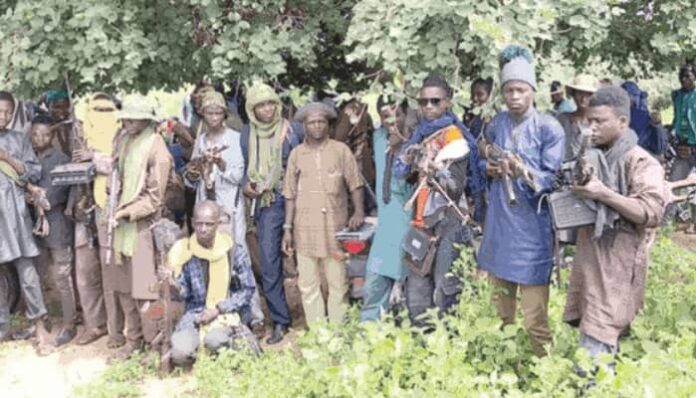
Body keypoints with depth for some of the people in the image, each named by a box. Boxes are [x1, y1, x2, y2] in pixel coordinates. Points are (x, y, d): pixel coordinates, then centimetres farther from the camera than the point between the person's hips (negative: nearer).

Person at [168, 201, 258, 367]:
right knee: (181, 353, -25)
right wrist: (175, 286, -23)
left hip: (227, 312, -2)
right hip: (195, 312, 2)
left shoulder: (234, 251, -6)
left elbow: (248, 290, -2)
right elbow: (184, 294, 0)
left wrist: (218, 309, -12)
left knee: (214, 341, -33)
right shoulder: (184, 251, -1)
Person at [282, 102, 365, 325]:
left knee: (338, 284, 2)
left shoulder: (341, 150, 2)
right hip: (305, 229, 2)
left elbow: (354, 185, 4)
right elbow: (290, 194, 10)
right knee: (308, 285, 5)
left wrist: (359, 211, -12)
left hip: (335, 227, -2)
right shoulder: (297, 154, 8)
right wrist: (287, 228, 6)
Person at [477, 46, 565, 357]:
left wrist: (525, 173, -29)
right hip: (499, 224, 6)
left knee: (534, 316, -6)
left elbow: (554, 179, -11)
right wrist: (489, 168, -1)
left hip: (532, 228, -5)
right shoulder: (496, 125, 7)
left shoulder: (549, 128, -9)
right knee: (500, 304, 18)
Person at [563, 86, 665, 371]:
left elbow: (651, 214, -20)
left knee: (597, 341, -9)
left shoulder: (641, 163, -11)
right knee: (586, 326, 13)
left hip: (618, 261, -8)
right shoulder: (594, 157, 12)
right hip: (589, 254, 8)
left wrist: (604, 194, -24)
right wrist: (575, 189, 5)